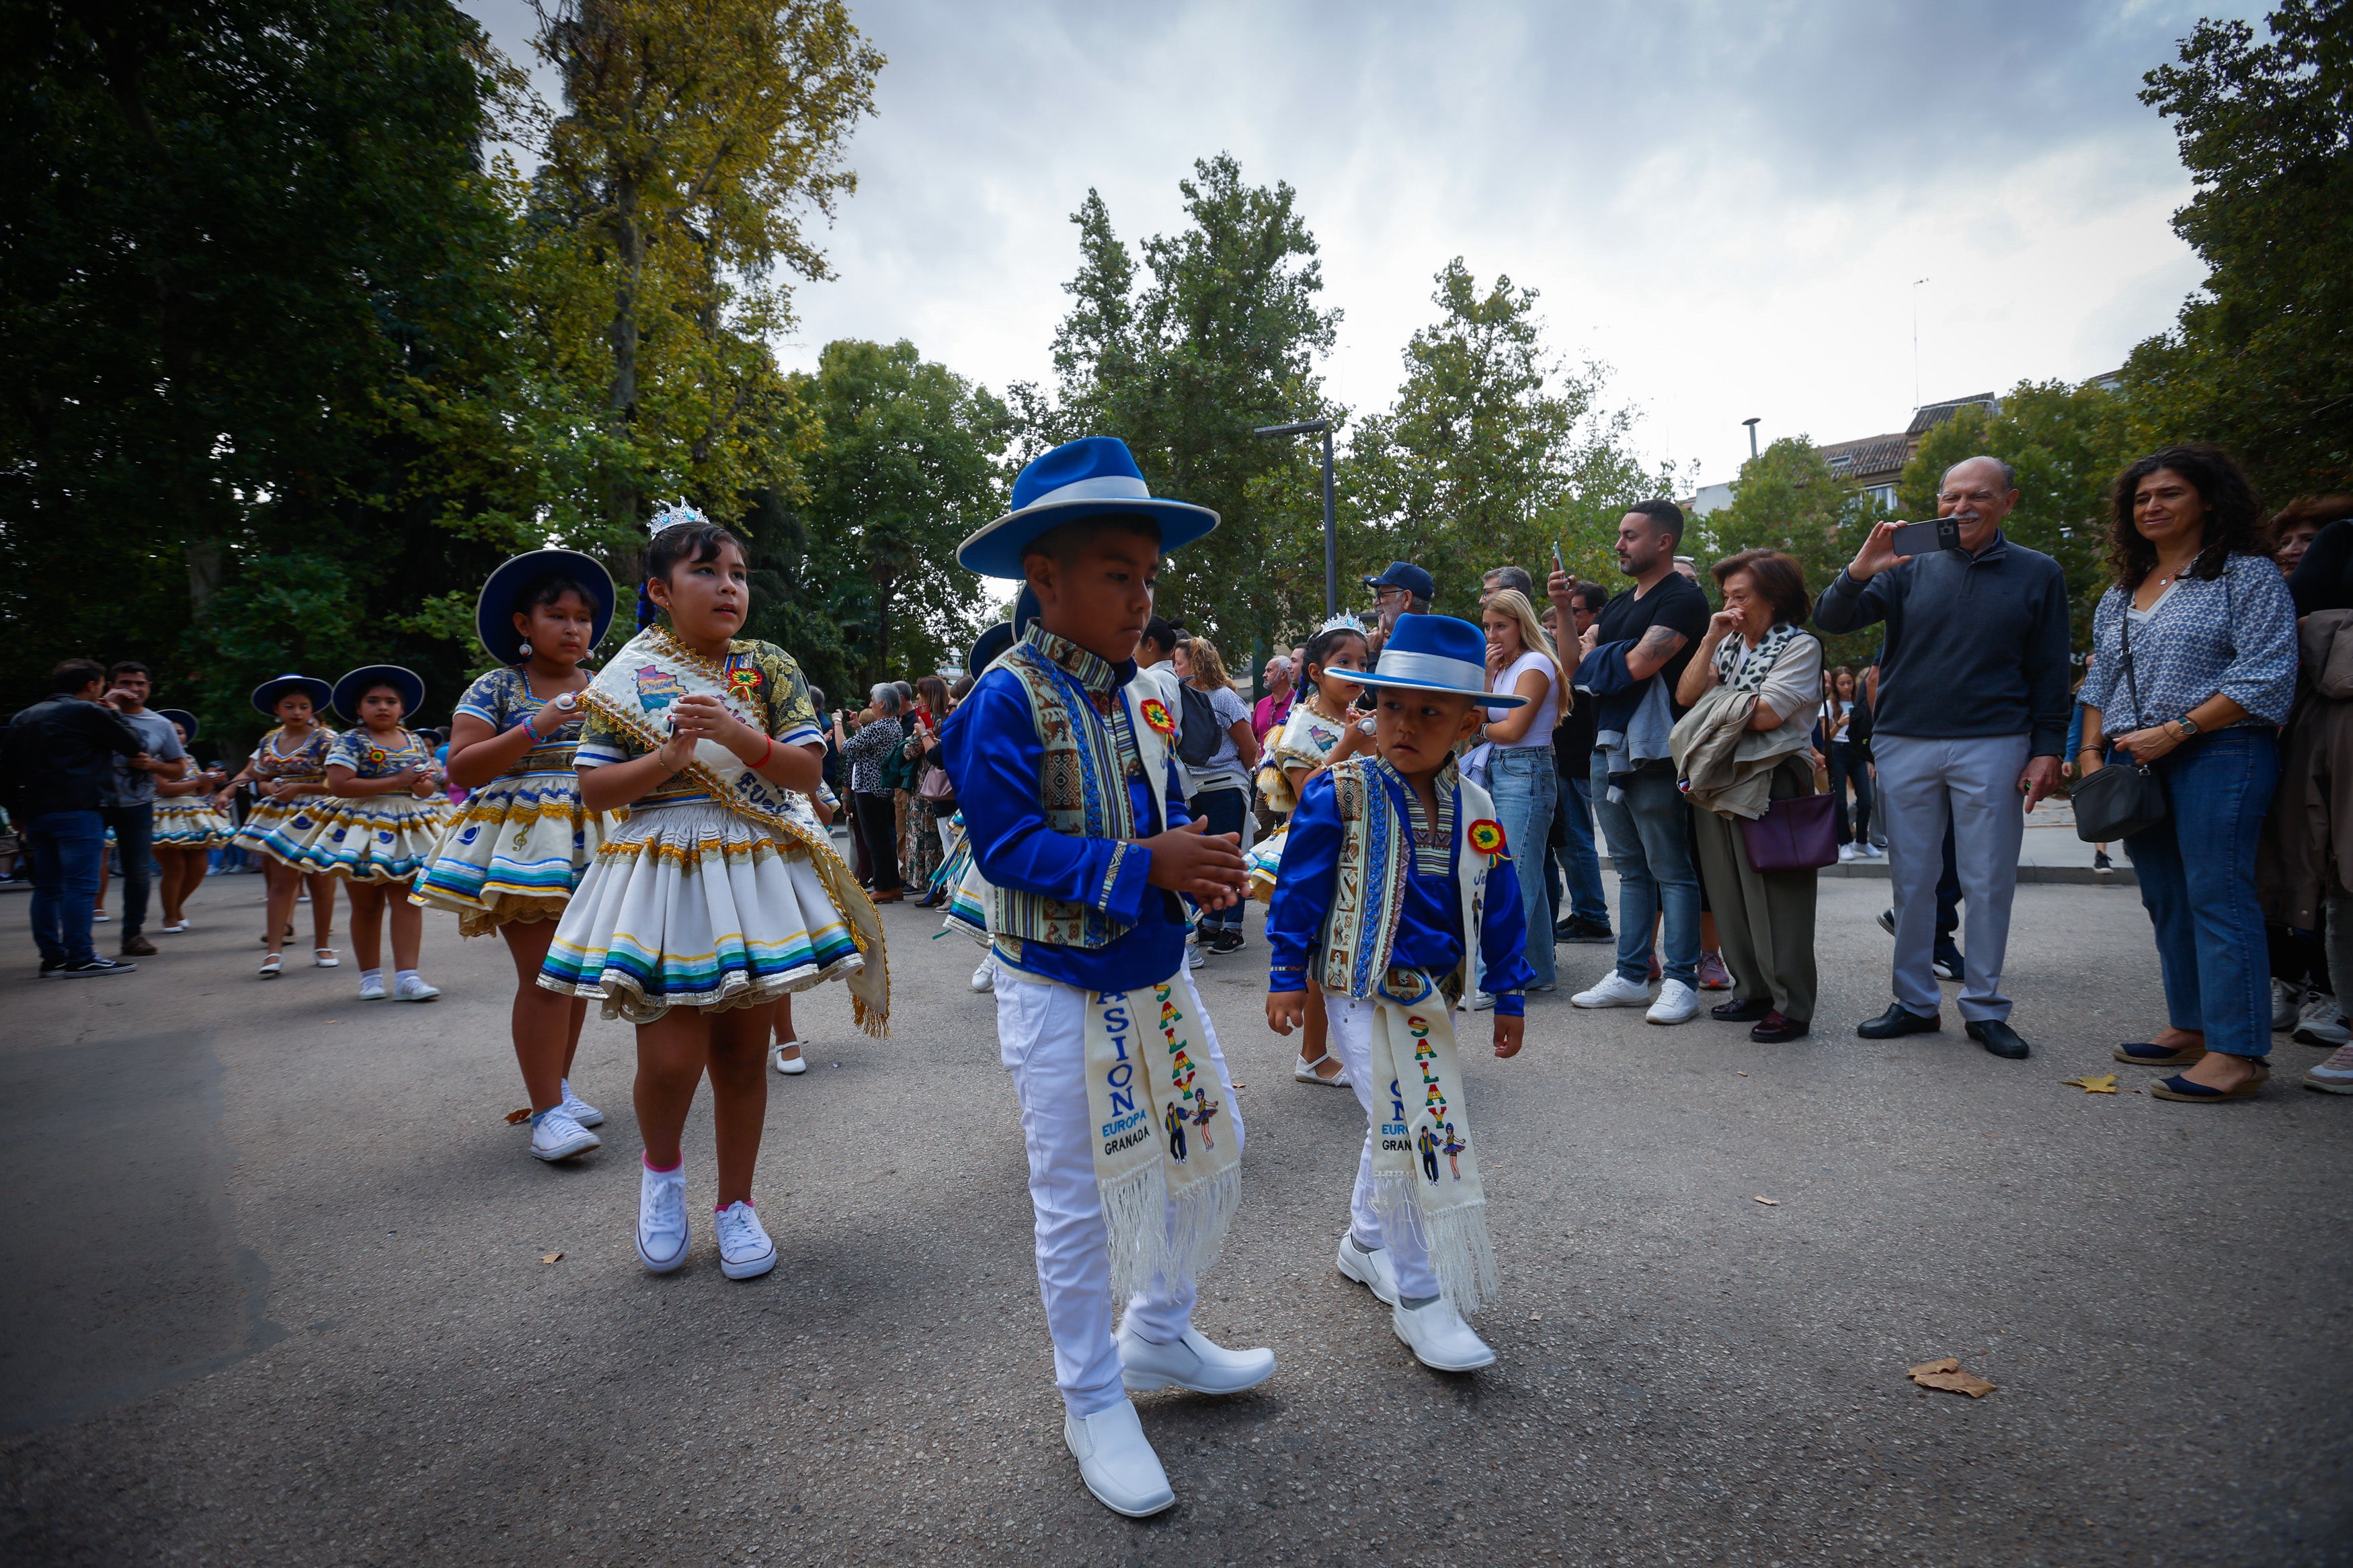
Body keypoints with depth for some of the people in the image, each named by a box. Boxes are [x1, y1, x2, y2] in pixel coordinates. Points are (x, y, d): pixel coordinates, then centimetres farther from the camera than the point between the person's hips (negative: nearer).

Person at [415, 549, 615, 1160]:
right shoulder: (497, 688, 0)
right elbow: (460, 768, -8)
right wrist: (535, 728, -18)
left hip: (590, 839, 5)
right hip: (520, 837, -4)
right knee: (543, 974, -11)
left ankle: (557, 1086, 26)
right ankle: (547, 1112, -5)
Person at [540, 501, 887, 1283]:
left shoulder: (769, 666, 3)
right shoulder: (627, 675, 1)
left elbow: (808, 770, -2)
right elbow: (593, 789, 0)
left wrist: (740, 737, -18)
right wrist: (666, 760, -17)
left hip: (758, 872, 2)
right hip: (664, 873, -1)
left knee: (743, 1050, 8)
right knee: (672, 1058, -7)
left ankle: (736, 1205, 27)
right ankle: (661, 1168, 28)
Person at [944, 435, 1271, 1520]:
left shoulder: (1133, 697, 6)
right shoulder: (1007, 700, -16)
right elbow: (1010, 846, -22)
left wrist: (1202, 863, -8)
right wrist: (1147, 865, -26)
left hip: (1152, 976, 8)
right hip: (1060, 990, -7)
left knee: (1210, 1151, 18)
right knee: (1078, 1201, 6)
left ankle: (1160, 1335, 41)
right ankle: (1093, 1403, 29)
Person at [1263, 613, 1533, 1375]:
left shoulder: (1477, 811, 1)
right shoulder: (1340, 793, -11)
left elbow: (1500, 911, 9)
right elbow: (1300, 889, -7)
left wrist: (1509, 996, 11)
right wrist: (1287, 975, -8)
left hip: (1432, 993, 5)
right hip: (1364, 989, -5)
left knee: (1397, 1128, 17)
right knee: (1410, 1127, -8)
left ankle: (1366, 1242, 40)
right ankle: (1418, 1300, 7)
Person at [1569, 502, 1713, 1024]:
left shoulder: (1683, 599, -7)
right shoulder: (1618, 604, 20)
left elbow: (1638, 665, -18)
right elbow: (1575, 662, 14)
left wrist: (1594, 658, 1)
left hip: (1652, 751, -8)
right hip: (1607, 746, 8)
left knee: (1670, 870, -3)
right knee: (1631, 869, 12)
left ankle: (1681, 980, 2)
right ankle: (1631, 976, 18)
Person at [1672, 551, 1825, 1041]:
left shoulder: (1800, 646, -4)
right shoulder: (1729, 644, 16)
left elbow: (1766, 715, -16)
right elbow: (1687, 695, 4)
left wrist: (1716, 701, -1)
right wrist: (1710, 641, -2)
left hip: (1770, 787, -7)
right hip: (1719, 783, 7)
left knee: (1774, 899, -4)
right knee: (1729, 894, 10)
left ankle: (1791, 1006, 4)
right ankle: (1752, 991, 21)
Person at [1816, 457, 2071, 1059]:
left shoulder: (2038, 574, 8)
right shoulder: (1910, 567, 7)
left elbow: (2049, 671, 8)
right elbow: (1831, 621, 0)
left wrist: (2047, 749, 0)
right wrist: (1858, 573, -19)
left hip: (1992, 746, -1)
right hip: (1904, 743, 1)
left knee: (1989, 882, 3)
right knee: (1911, 879, 6)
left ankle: (1985, 1009, 15)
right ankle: (1915, 1002, 15)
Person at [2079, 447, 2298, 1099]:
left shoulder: (2247, 575, -1)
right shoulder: (2119, 597, 19)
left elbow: (2266, 676, -10)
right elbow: (2099, 684, 21)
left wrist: (2175, 731, -17)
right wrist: (2092, 754, 8)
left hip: (2217, 753, -7)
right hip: (2137, 762, 7)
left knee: (2217, 894, -10)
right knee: (2164, 899, 9)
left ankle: (2238, 1053, -7)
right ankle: (2190, 1027, 17)